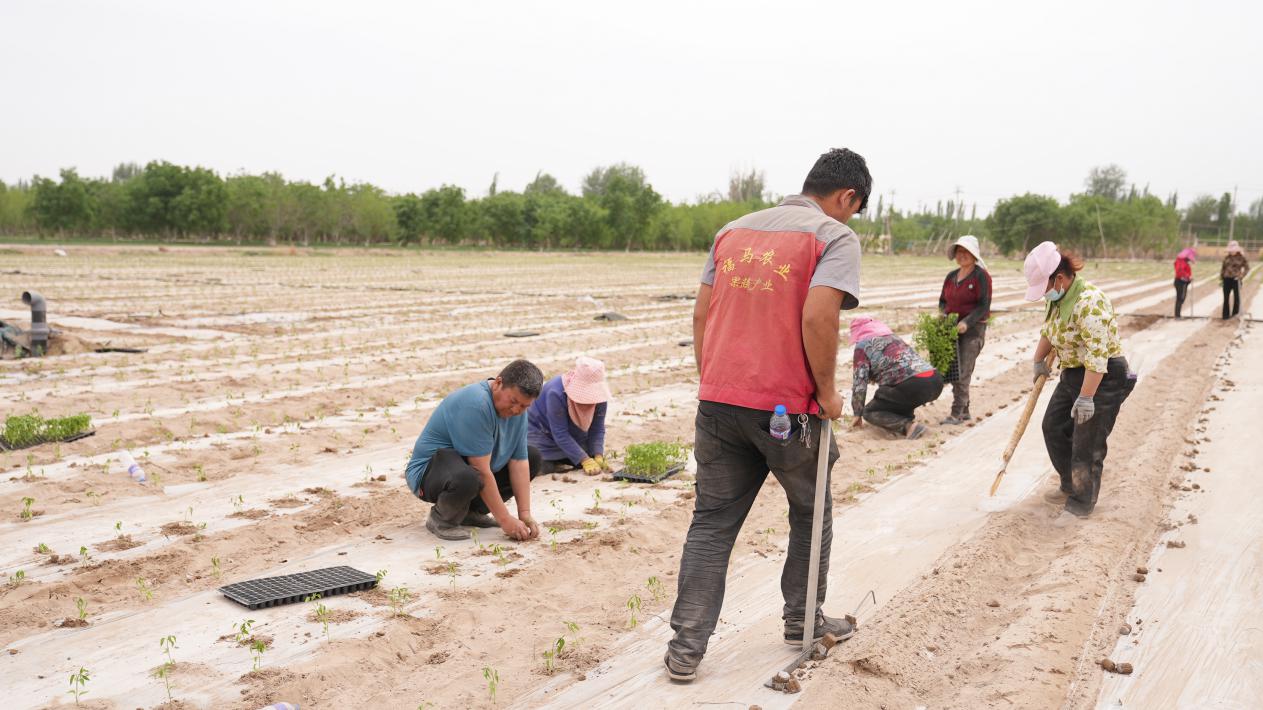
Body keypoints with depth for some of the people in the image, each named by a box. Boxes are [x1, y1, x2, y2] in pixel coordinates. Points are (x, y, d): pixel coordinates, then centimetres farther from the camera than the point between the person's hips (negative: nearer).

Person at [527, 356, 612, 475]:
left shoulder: (599, 394, -23)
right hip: (540, 430, -6)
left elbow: (598, 429, -16)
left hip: (573, 434, 6)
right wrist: (585, 461, -41)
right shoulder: (556, 393, -38)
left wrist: (598, 456, -32)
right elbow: (561, 434, -36)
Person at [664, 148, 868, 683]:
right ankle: (802, 620, 33)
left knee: (712, 522, 10)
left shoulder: (734, 230, 13)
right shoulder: (835, 237, -5)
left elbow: (701, 313, 11)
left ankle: (686, 648, 9)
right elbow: (817, 317, -19)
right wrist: (827, 391, -8)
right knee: (811, 512, 20)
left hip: (718, 401, 5)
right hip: (786, 408, -4)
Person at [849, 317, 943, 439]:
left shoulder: (863, 345, 7)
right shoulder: (894, 337, 30)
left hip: (912, 386, -8)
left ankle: (908, 426, -10)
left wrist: (858, 414, 14)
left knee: (870, 412, 11)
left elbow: (859, 384, 3)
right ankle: (908, 419, 12)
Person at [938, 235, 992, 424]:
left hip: (973, 329, -7)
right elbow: (943, 301, 20)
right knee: (954, 371, 7)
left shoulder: (981, 276, -6)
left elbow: (984, 306, -13)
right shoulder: (951, 277, 14)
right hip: (952, 328, 7)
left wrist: (967, 322, -24)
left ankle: (957, 413, -9)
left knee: (962, 373, -10)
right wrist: (944, 314, -2)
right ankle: (964, 411, 17)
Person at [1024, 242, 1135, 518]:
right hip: (1072, 373, 10)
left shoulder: (1089, 303, -27)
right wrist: (1038, 361, 31)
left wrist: (1086, 397, -30)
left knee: (1087, 443, -1)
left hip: (1101, 378, -10)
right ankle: (1069, 486, 31)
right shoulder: (1060, 298, 3)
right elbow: (1048, 331, 23)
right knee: (1053, 427, 15)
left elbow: (1098, 355, -30)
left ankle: (1082, 503, 15)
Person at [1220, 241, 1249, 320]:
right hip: (1227, 280, 4)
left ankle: (1235, 315, 13)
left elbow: (1247, 268, -1)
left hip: (1236, 280, -4)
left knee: (1236, 297, 5)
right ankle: (1226, 315, 9)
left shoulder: (1241, 258, -4)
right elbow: (1223, 268, 15)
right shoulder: (1227, 258, 7)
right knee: (1225, 298, 4)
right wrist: (1221, 277, 6)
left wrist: (1241, 276, -10)